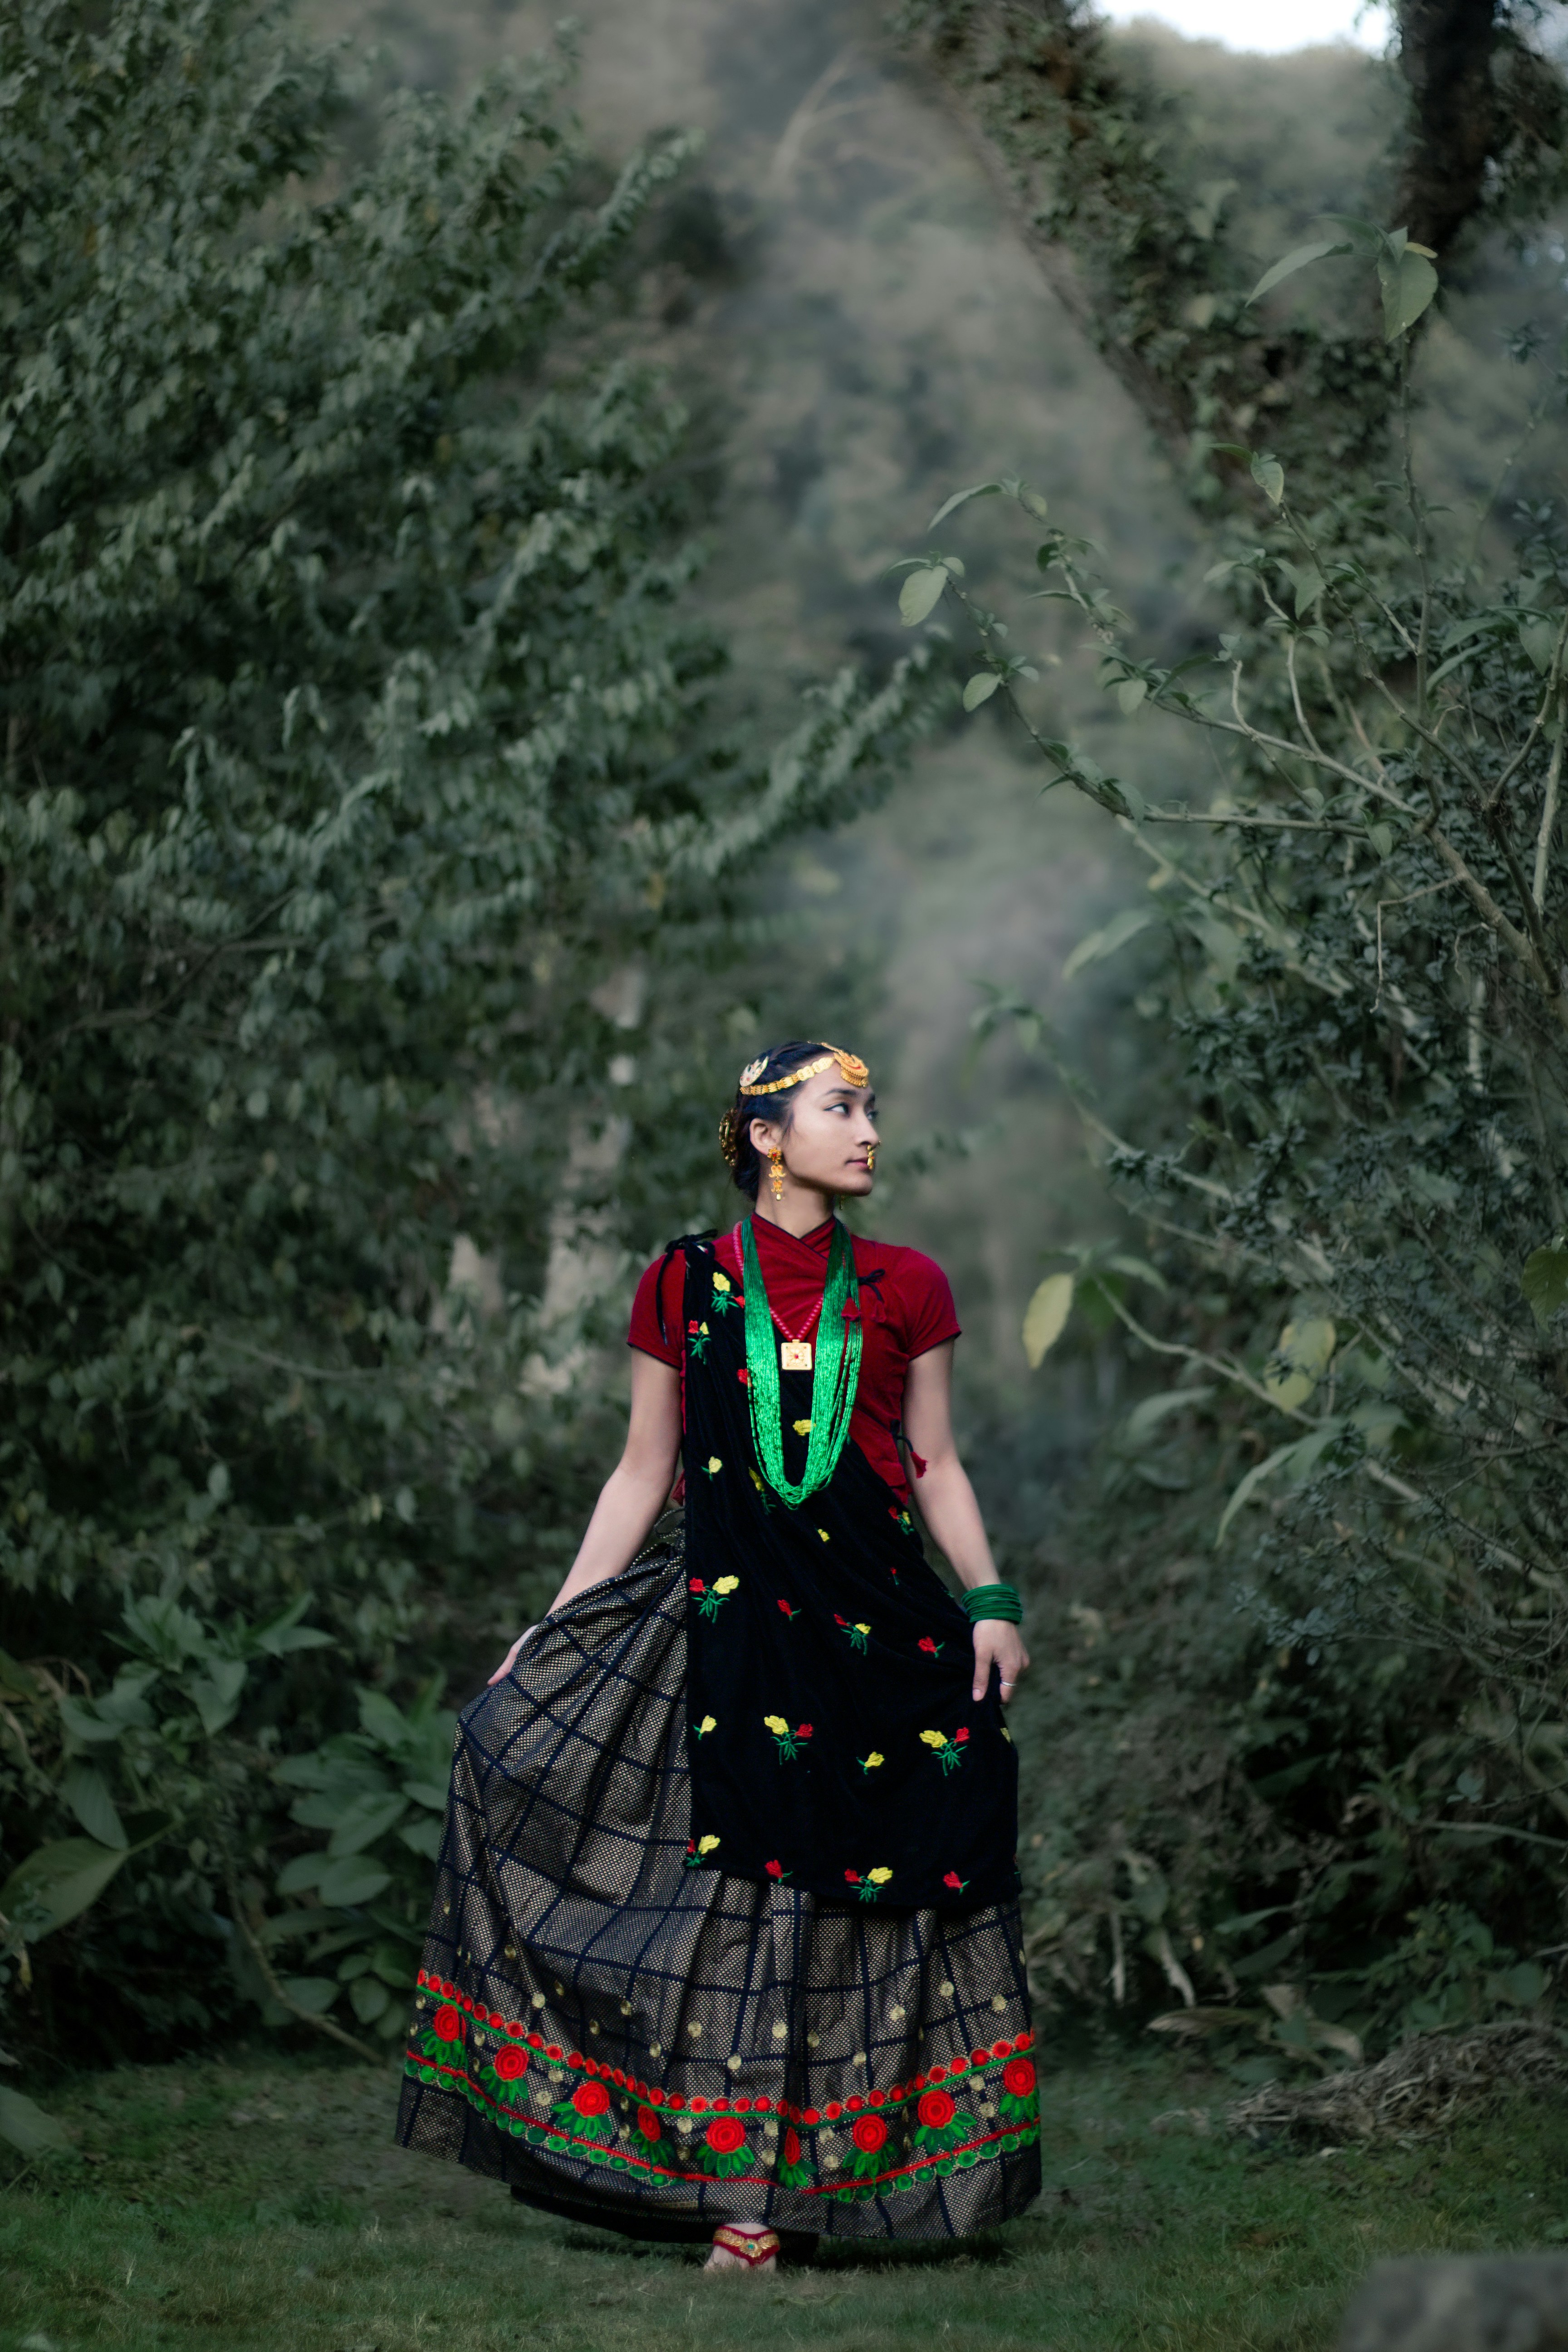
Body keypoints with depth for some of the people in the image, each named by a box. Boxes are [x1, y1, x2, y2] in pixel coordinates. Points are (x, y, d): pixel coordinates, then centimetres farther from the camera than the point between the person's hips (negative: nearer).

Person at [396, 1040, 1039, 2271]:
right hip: (729, 1615, -1)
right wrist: (551, 1629, 5)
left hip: (877, 1617, 1)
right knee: (737, 1885, -5)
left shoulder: (906, 1290, 8)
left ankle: (791, 2189, 5)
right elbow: (643, 1474, 9)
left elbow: (936, 1465, 11)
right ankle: (745, 2186, 2)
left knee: (867, 1888, -3)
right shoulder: (686, 1286, 6)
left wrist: (992, 1604, -2)